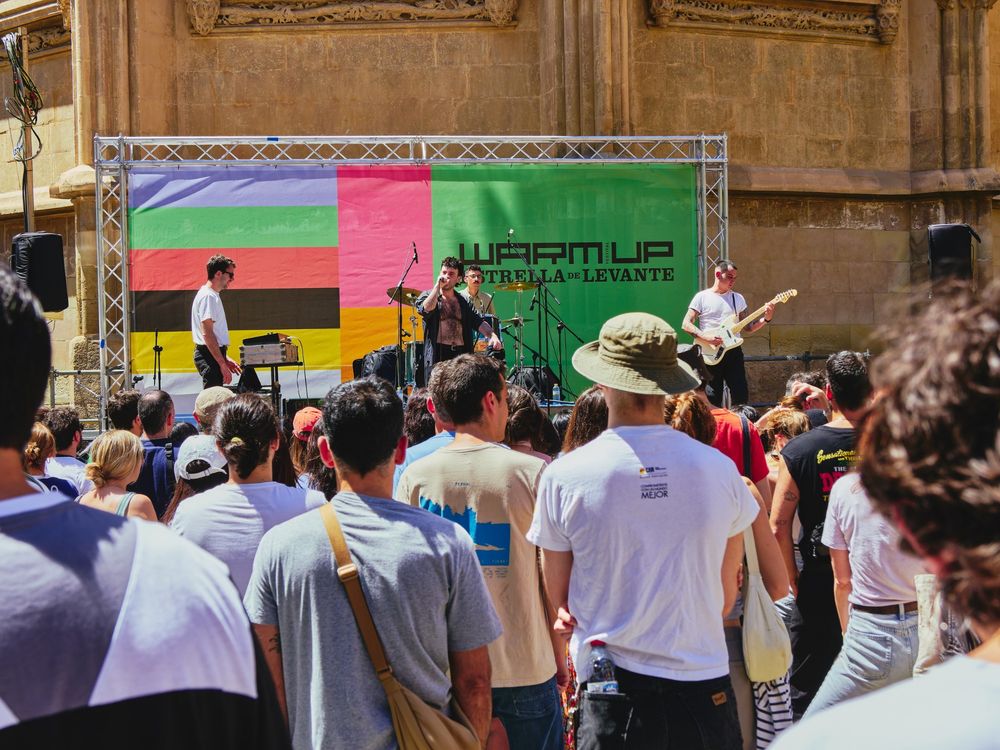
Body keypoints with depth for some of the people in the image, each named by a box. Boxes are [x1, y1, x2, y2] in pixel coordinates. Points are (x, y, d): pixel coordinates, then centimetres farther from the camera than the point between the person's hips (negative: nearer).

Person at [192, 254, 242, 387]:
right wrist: (222, 364, -22)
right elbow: (207, 334, -21)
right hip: (209, 355, -11)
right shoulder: (208, 296, -14)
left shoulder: (212, 295, 19)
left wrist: (224, 359, 23)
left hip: (213, 355, 11)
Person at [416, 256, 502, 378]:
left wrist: (492, 335, -8)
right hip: (437, 356, -4)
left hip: (462, 355, 4)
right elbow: (426, 309, -15)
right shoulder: (428, 296, 7)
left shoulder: (463, 302, 18)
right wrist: (438, 285, -8)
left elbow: (478, 322, 11)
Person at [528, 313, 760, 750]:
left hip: (610, 686, -1)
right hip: (704, 680, 1)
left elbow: (559, 596, 5)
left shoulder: (564, 476, -7)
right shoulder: (719, 469, -3)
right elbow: (727, 593, 7)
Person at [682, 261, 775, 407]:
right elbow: (686, 324, -5)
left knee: (741, 397, -3)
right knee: (713, 399, -2)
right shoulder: (702, 297, 1)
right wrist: (706, 337, -18)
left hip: (733, 351, 3)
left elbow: (747, 328, 13)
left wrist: (766, 319, -4)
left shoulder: (738, 298, 13)